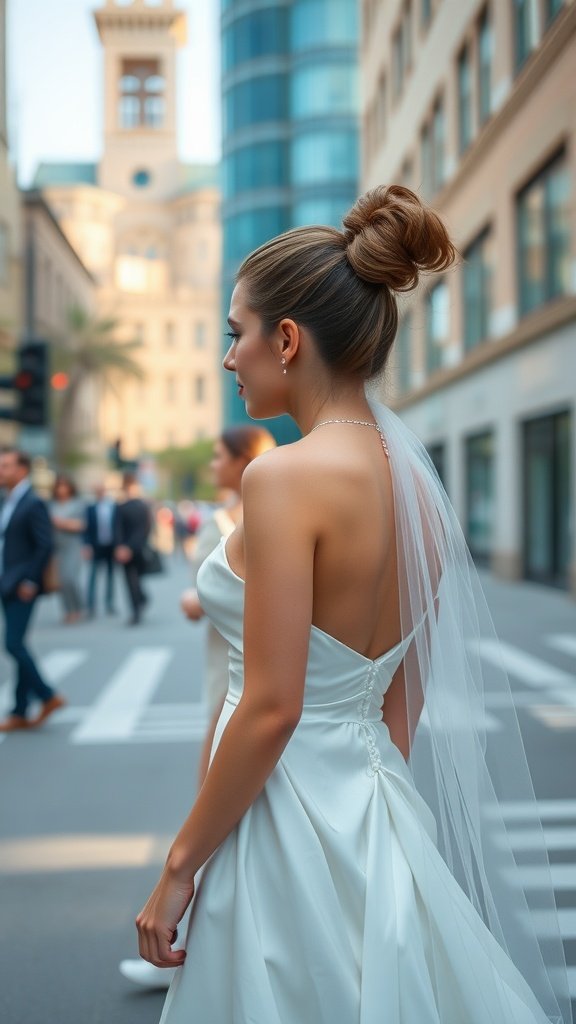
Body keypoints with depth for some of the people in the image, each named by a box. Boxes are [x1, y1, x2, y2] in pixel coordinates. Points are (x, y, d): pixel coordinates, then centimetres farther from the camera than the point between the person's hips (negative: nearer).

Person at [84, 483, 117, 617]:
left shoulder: (115, 507, 0)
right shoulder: (90, 508, -3)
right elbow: (87, 528, -4)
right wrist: (88, 545, -11)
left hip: (112, 546, 2)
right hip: (96, 547, -2)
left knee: (111, 575, 10)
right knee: (93, 575, -3)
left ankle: (109, 604, 19)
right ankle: (91, 605, 0)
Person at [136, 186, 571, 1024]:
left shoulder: (286, 476, -20)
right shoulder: (413, 479, 4)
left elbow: (271, 708, -22)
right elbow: (406, 693, 10)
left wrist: (179, 866, -12)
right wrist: (372, 791, 20)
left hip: (288, 820, -7)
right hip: (374, 806, 8)